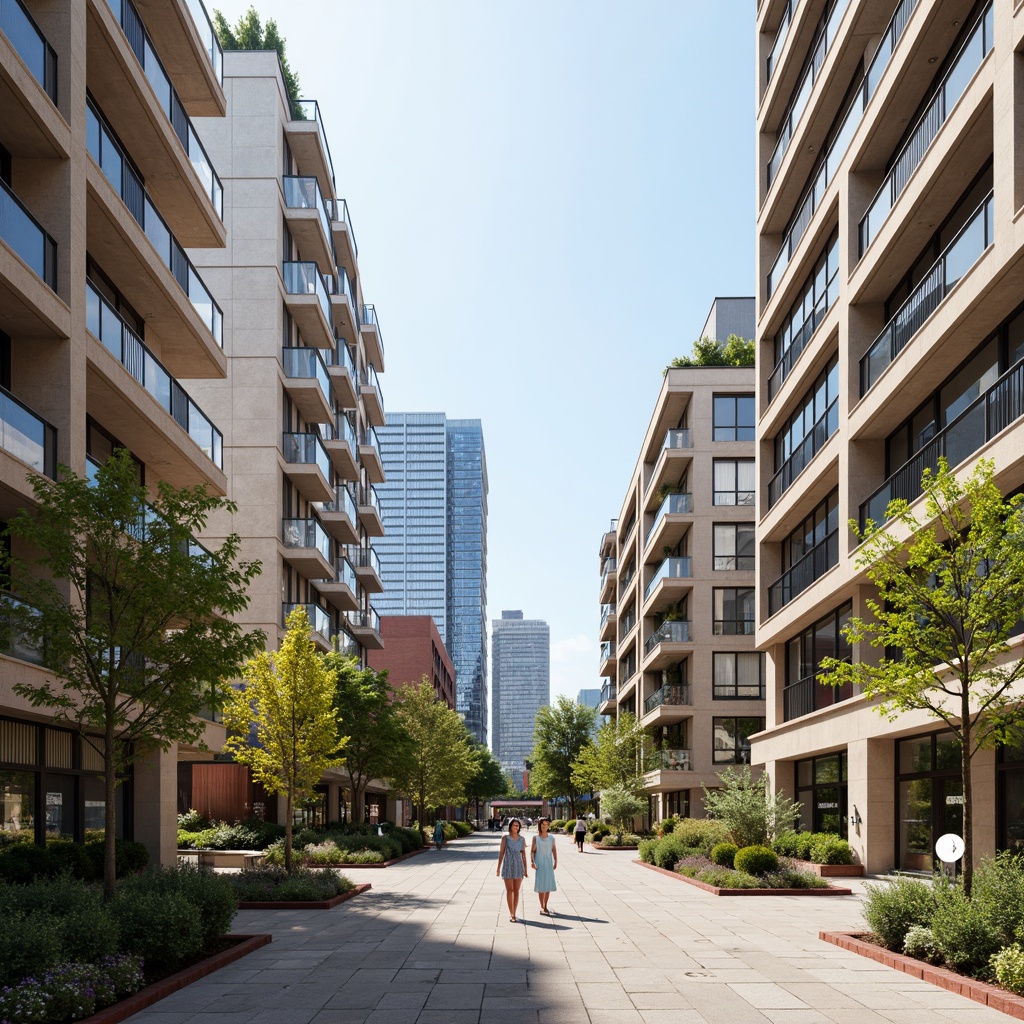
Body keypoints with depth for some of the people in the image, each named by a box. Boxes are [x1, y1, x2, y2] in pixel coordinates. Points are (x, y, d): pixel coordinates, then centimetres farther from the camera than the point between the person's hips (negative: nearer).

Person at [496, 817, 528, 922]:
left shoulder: (522, 839, 5)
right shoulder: (505, 838, -3)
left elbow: (523, 855, 8)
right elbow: (501, 853, -2)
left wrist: (525, 870, 6)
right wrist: (498, 868, -5)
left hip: (518, 866, 3)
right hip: (508, 866, -3)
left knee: (516, 891, 4)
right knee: (509, 890, -3)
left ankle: (513, 914, 12)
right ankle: (511, 914, 1)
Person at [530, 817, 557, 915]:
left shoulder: (551, 838, 4)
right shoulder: (536, 838, -4)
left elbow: (554, 850, 9)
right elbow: (532, 851, -6)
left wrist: (555, 862, 2)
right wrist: (532, 861, -19)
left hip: (549, 864, 3)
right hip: (539, 864, -3)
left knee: (548, 886, 5)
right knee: (541, 886, -4)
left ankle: (545, 906, 16)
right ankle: (542, 908, 1)